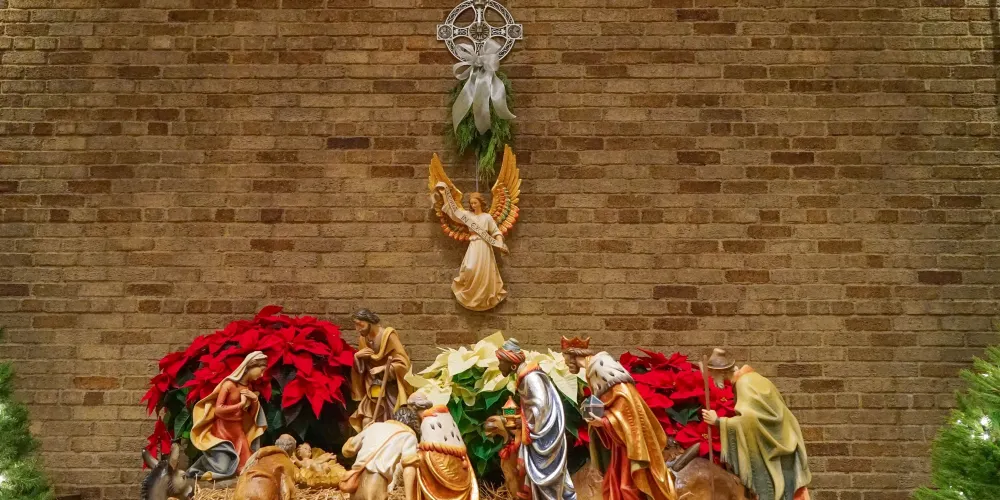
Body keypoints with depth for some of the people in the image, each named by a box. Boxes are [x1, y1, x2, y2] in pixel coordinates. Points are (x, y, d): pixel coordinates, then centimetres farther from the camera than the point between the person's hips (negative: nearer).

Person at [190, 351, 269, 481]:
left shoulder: (248, 387, 7)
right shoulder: (229, 384, -13)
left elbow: (252, 415, 12)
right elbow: (218, 410, -17)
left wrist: (255, 399, -6)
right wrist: (241, 404, -12)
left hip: (238, 431, 7)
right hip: (222, 430, -7)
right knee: (224, 470, -15)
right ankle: (199, 467, 16)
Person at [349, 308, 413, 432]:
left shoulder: (388, 335, -14)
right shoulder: (362, 339, 4)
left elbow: (403, 363, -15)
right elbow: (359, 368, 11)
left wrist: (383, 368, -20)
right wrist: (356, 356, -8)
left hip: (391, 388, -5)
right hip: (373, 390, 5)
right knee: (367, 424, -1)